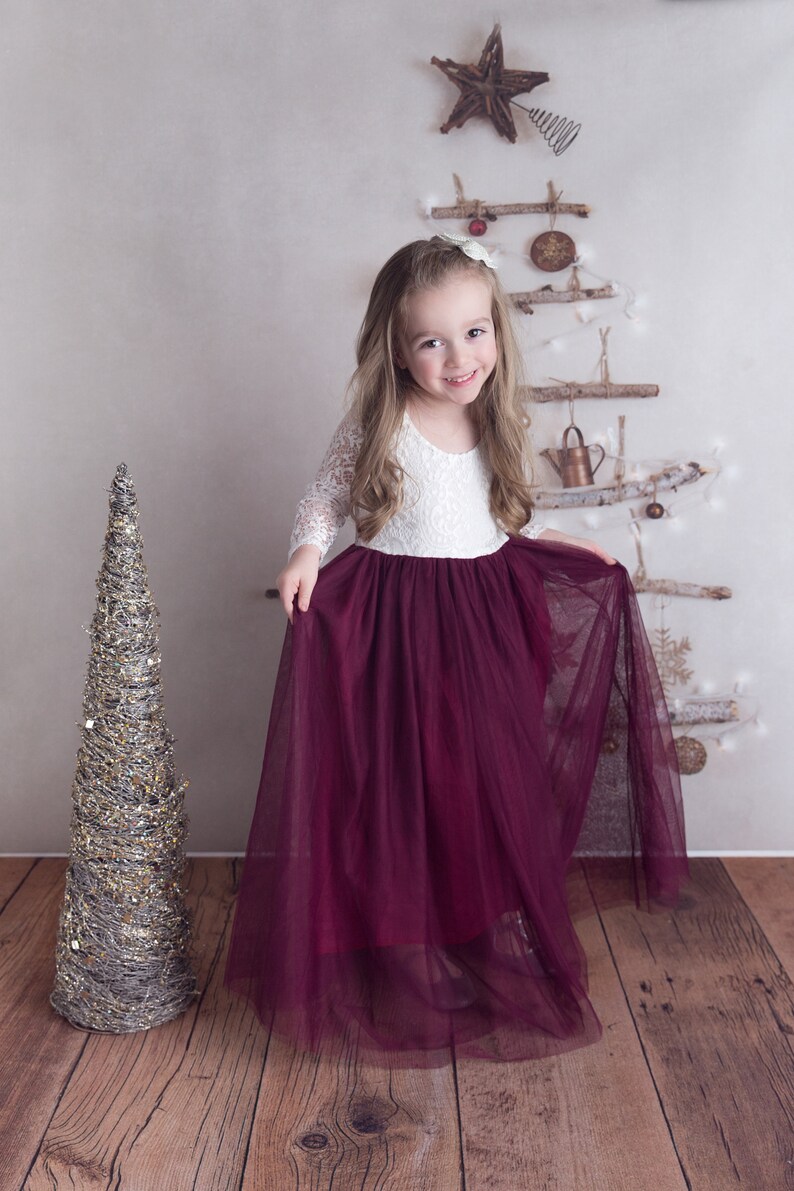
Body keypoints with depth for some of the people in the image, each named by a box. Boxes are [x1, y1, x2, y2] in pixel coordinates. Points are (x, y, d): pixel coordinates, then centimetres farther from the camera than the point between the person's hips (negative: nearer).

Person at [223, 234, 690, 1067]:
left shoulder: (500, 430, 3)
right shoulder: (374, 426, -10)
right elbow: (325, 499, -1)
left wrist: (569, 552, 9)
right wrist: (306, 554, -19)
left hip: (485, 621, 4)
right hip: (390, 622, -4)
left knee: (494, 788, 10)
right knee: (399, 793, 4)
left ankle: (493, 945, 30)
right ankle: (404, 959, 23)